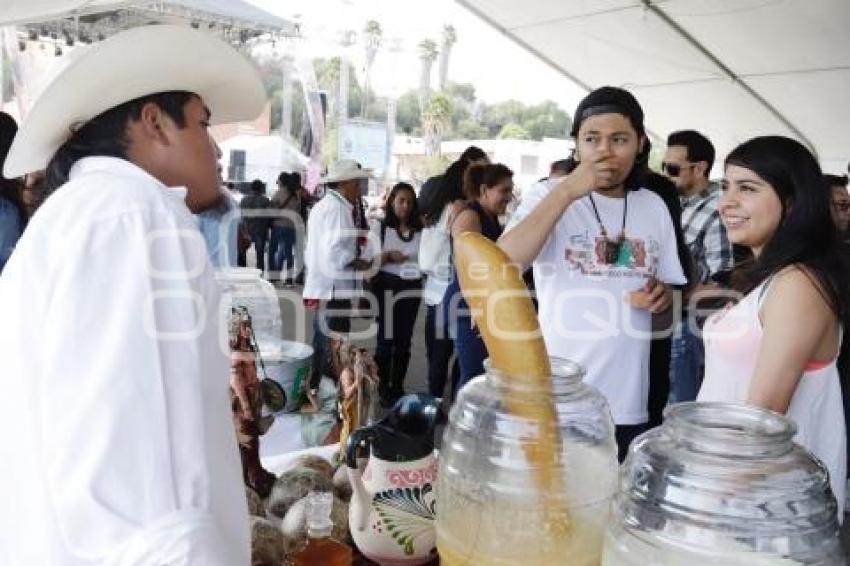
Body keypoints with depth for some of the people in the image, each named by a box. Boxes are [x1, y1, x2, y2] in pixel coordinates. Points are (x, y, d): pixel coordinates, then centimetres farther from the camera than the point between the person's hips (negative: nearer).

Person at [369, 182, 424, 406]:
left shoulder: (420, 230, 4)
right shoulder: (379, 227, 0)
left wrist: (422, 264, -10)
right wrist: (388, 255, -18)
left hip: (412, 288, 3)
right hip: (387, 287, -3)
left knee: (404, 339, 10)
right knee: (386, 338, 1)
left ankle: (398, 387, 22)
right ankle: (382, 388, 13)